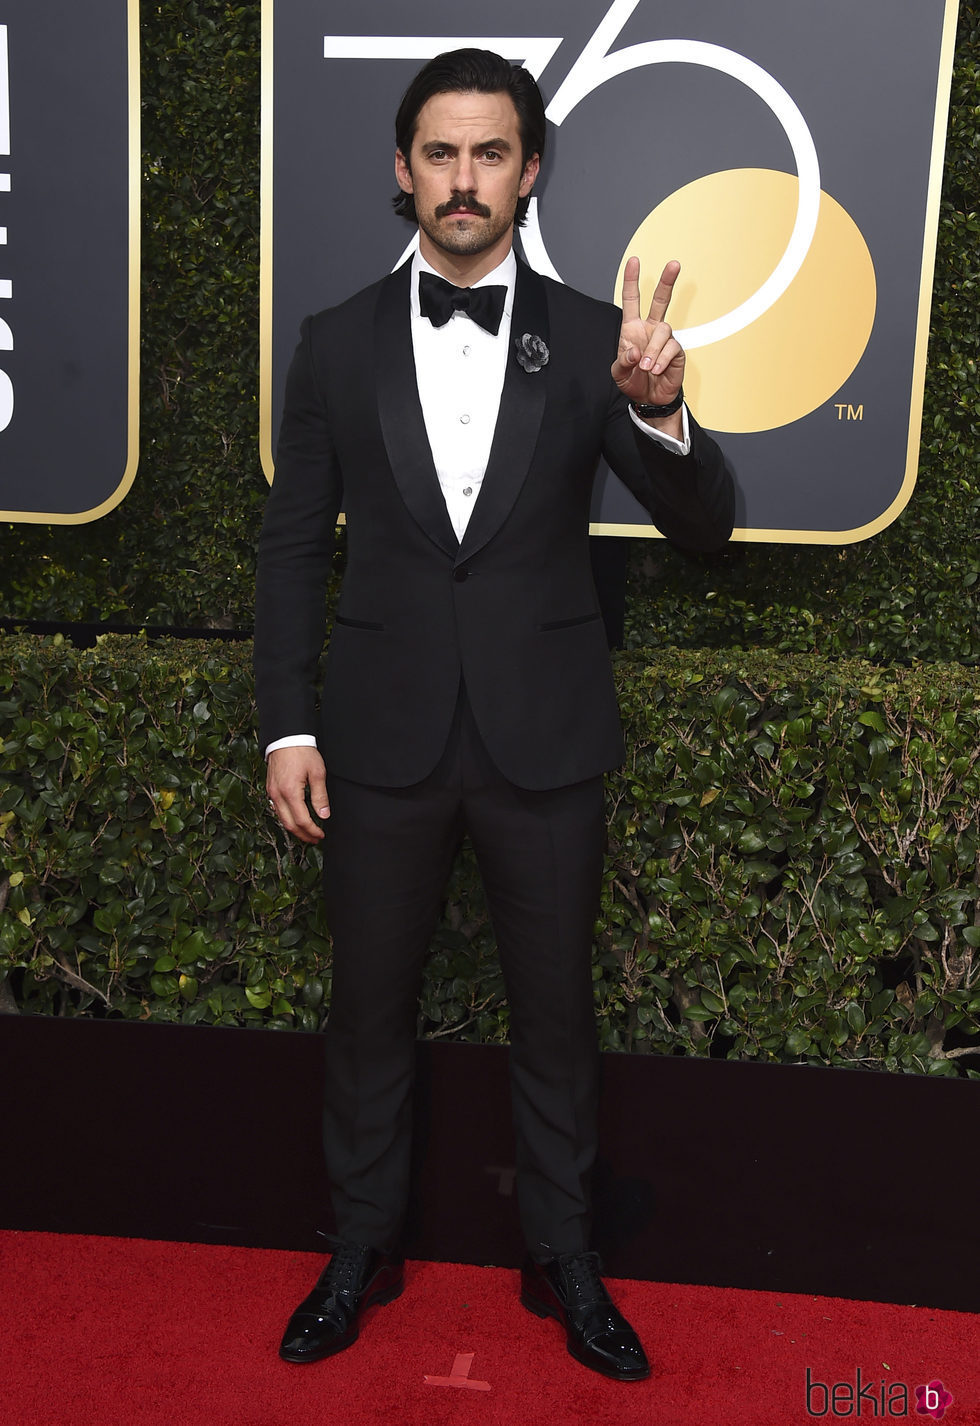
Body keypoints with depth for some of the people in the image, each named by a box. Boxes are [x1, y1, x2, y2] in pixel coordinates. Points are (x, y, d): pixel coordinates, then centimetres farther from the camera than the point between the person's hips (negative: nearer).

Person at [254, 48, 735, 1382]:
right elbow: (293, 545, 3)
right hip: (383, 740, 1)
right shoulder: (337, 344, 0)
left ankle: (562, 1258, 36)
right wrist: (289, 726, -1)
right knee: (370, 1009, 15)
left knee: (556, 1012, 14)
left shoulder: (590, 338, -2)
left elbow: (703, 524, -7)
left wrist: (662, 413, -28)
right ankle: (363, 1248, 38)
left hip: (546, 742, 0)